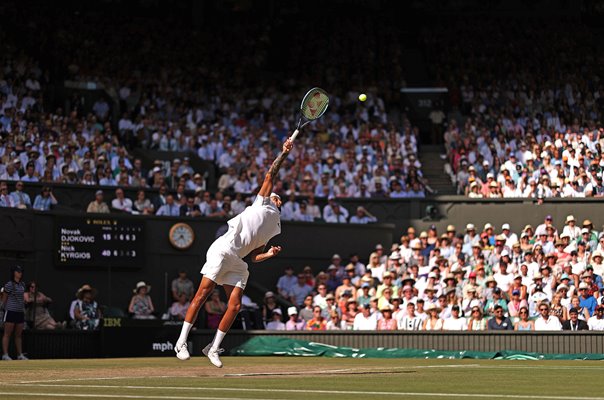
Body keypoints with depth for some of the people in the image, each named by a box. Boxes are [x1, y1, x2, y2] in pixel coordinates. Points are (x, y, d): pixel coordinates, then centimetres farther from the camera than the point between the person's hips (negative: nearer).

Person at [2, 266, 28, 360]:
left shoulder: (22, 285, 11)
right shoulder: (9, 285, -8)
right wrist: (4, 309, 1)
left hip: (20, 312, 6)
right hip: (11, 311, -6)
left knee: (19, 335, 11)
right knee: (7, 334, -3)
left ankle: (20, 354, 15)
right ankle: (5, 354, -2)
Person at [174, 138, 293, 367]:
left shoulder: (273, 228, 28)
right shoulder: (262, 203, 15)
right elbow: (271, 175, 7)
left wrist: (269, 254, 5)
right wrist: (284, 153, 7)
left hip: (238, 262, 7)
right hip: (223, 250, -7)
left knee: (235, 305, -7)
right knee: (202, 294, -11)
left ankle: (213, 348, 3)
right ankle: (182, 341, -10)